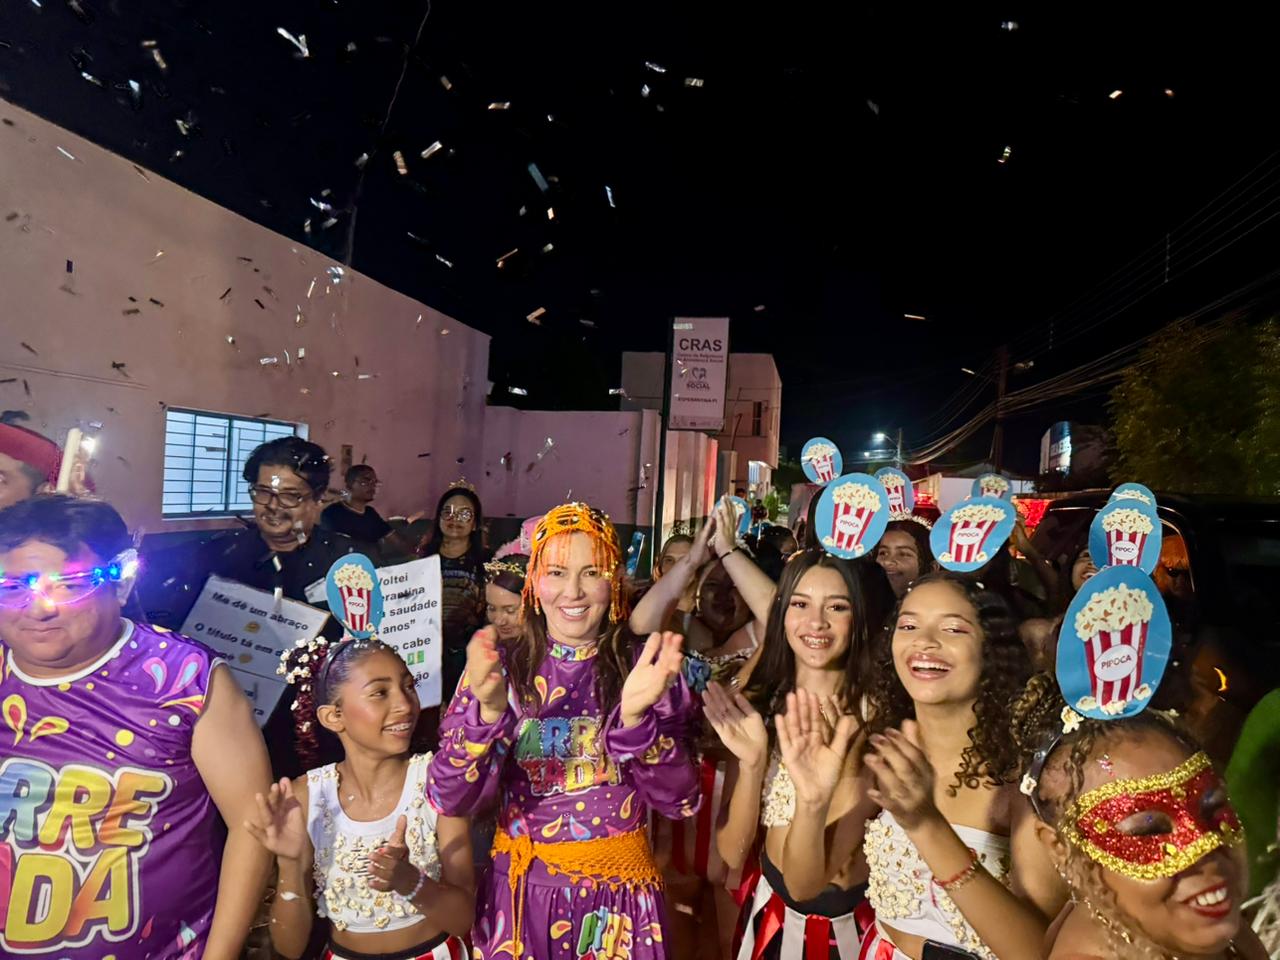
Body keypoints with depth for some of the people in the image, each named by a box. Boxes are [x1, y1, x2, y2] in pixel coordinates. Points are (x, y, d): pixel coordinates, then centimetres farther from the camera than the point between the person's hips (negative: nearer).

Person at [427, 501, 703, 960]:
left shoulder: (645, 666, -8)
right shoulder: (501, 667, -7)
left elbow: (681, 801, -15)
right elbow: (449, 798, -16)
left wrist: (635, 717, -33)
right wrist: (489, 708, -34)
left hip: (620, 895, 0)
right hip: (520, 892, 1)